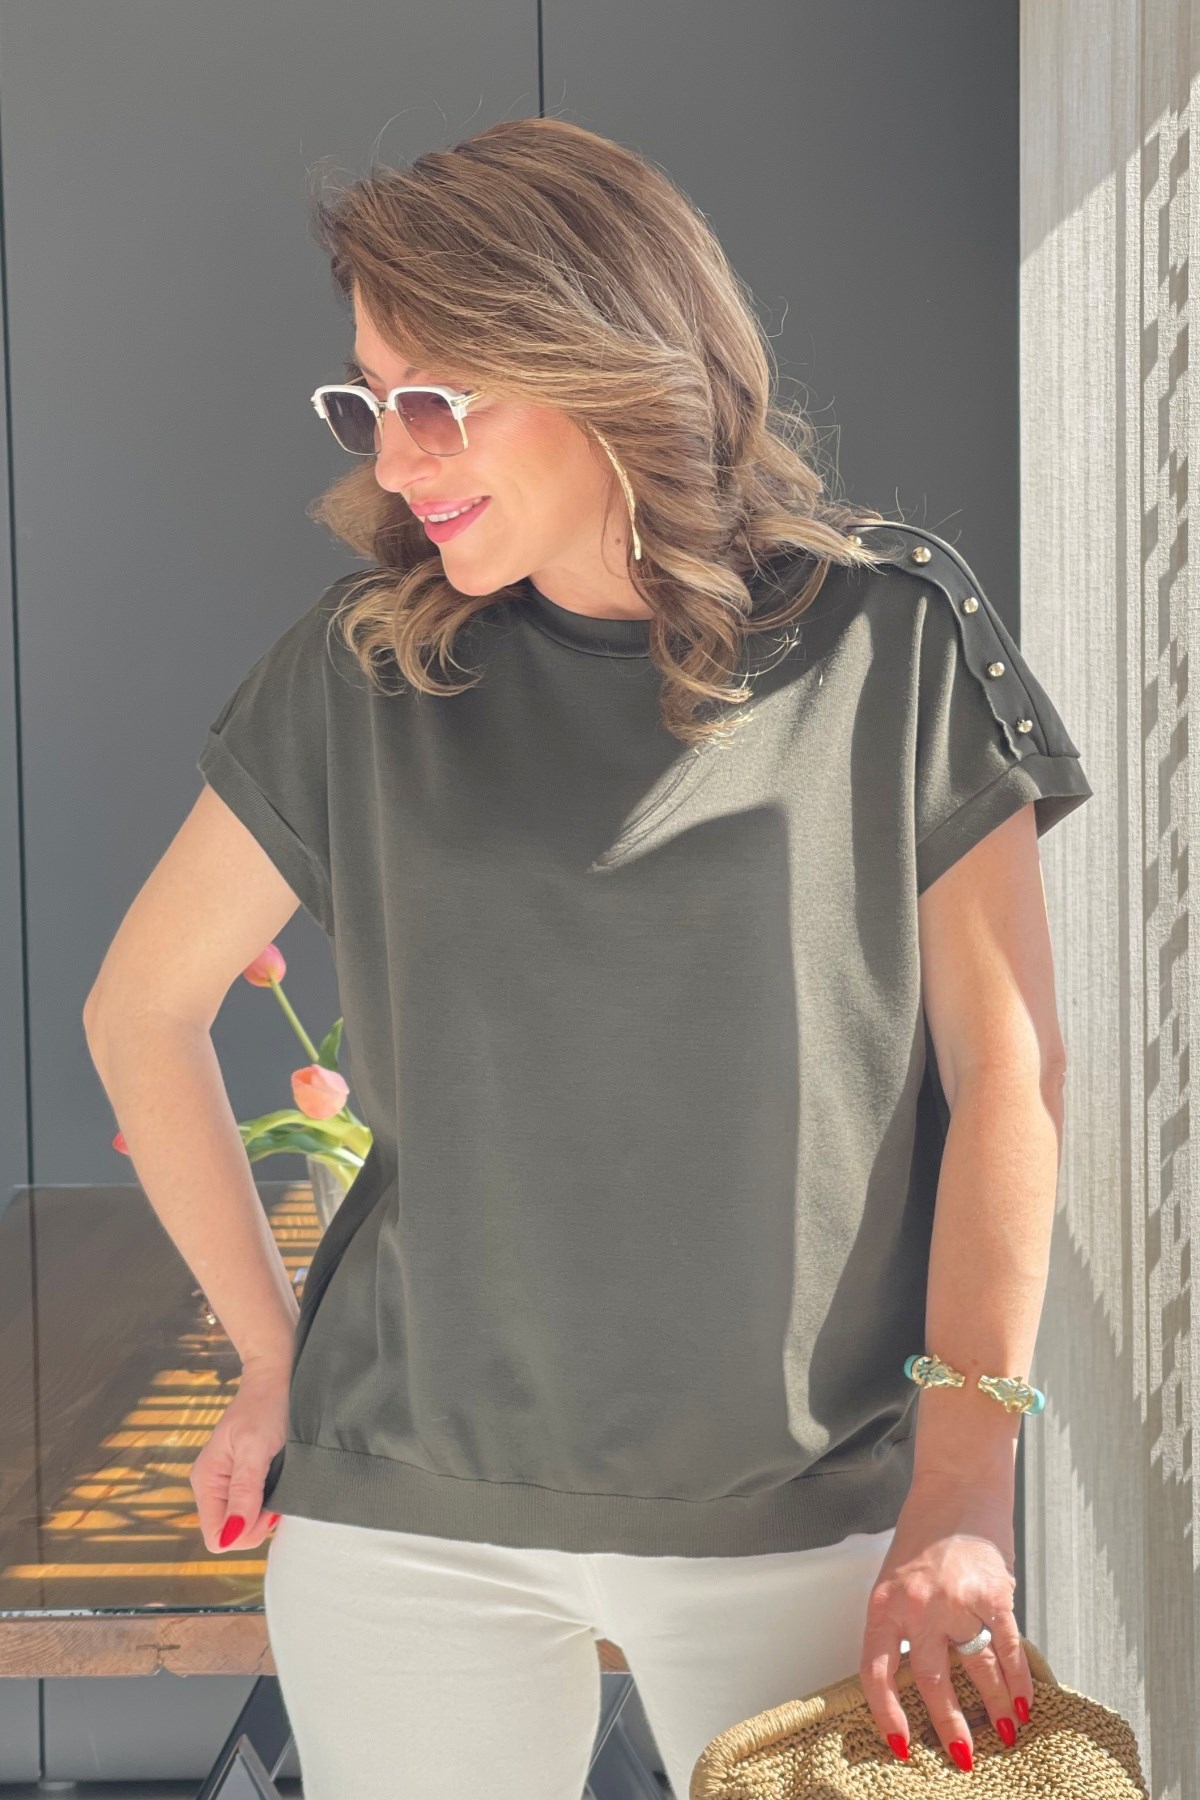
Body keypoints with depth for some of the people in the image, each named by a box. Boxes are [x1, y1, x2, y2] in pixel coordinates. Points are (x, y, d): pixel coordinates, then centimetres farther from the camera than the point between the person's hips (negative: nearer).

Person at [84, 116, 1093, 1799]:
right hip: (405, 1521, 2)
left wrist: (961, 1496, -11)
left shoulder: (888, 639, -3)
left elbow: (1007, 1060, -4)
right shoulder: (364, 669, 1)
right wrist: (274, 1359, 6)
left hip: (806, 1510, -1)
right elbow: (142, 1010, 9)